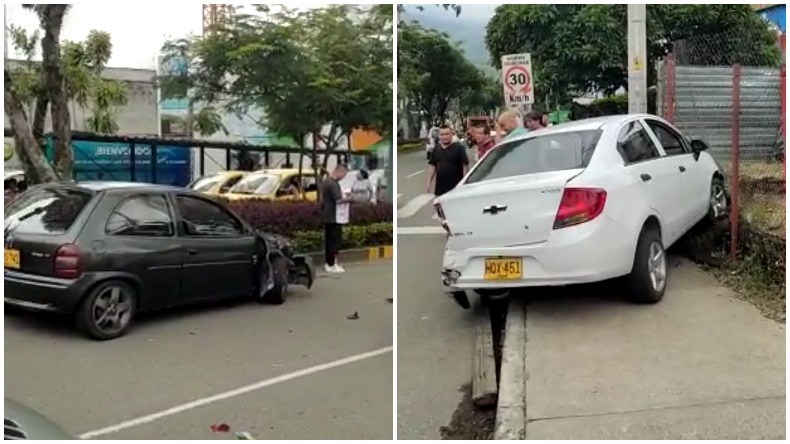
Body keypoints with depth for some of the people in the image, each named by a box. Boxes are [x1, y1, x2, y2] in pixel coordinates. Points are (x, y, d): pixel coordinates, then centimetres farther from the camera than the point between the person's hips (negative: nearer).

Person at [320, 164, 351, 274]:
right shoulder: (333, 184, -19)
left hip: (327, 216, 10)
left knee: (329, 240, 13)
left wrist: (343, 195, 15)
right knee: (335, 241, -4)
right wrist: (348, 198, -6)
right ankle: (332, 265, -1)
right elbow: (338, 200, -22)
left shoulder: (325, 181, 13)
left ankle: (328, 263, 19)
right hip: (335, 218, -10)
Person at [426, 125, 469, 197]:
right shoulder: (436, 149, 9)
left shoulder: (459, 148, -8)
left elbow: (465, 165, -9)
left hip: (456, 186, -5)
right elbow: (432, 165, 14)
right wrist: (429, 182, 9)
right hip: (440, 187, 5)